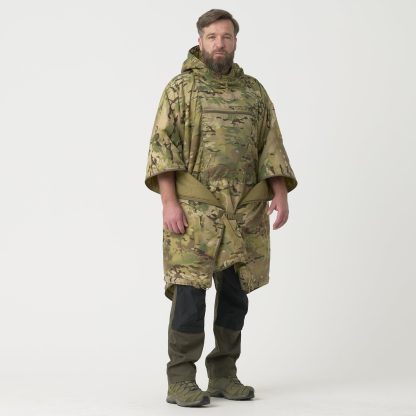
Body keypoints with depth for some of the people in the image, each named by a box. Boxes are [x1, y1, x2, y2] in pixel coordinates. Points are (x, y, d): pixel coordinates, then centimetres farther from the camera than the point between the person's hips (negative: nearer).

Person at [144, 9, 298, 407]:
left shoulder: (253, 90, 13)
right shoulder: (180, 88, 1)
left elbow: (272, 148, 11)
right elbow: (162, 147, -6)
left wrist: (280, 195, -1)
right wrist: (169, 203, -14)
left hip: (245, 214, 4)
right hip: (194, 210, -4)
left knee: (235, 294, 8)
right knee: (190, 293, -7)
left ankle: (223, 375, 19)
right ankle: (180, 381, 1)